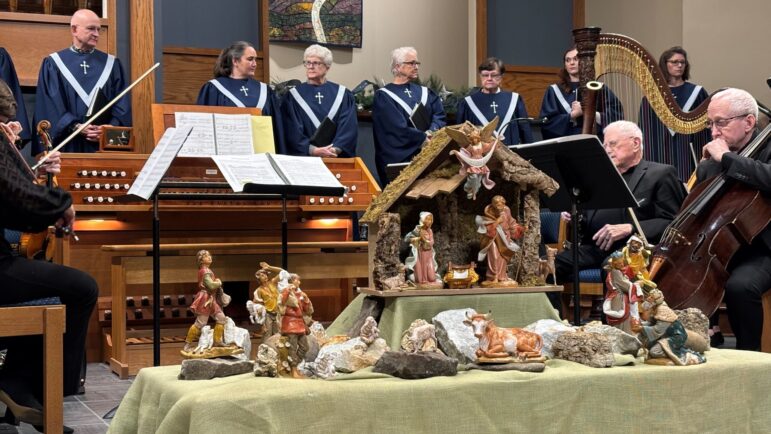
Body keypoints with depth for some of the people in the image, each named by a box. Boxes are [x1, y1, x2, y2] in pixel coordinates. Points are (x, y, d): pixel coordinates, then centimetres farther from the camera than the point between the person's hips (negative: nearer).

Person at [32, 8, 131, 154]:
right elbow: (51, 105, -3)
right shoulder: (53, 64, 6)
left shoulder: (112, 64, 11)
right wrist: (75, 127, -17)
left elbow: (122, 105, 4)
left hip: (104, 144, 2)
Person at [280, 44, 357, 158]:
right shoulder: (293, 96, 7)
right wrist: (313, 150, -17)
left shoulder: (343, 94, 9)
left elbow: (349, 128, 0)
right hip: (304, 158, 0)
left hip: (338, 158, 0)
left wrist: (335, 149, -16)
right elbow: (293, 132, -2)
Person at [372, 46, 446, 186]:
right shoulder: (384, 96, -1)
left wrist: (432, 132, -17)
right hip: (398, 157, -4)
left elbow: (440, 117, 3)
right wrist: (424, 137, -16)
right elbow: (398, 129, -12)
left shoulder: (425, 92, 16)